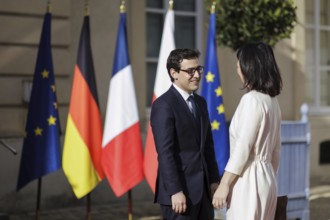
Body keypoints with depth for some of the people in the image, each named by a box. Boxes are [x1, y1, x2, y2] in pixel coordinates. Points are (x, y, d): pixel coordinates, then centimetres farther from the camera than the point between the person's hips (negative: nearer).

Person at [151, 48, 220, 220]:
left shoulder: (200, 102, 14)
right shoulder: (163, 105, -13)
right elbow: (165, 152, -18)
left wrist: (214, 180, 12)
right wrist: (175, 191, -21)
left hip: (203, 188, 8)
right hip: (180, 189, -8)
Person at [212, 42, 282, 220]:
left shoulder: (252, 99, -15)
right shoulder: (271, 100, 12)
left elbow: (242, 148, -18)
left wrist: (224, 185, -15)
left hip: (249, 180, -9)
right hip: (266, 177, 9)